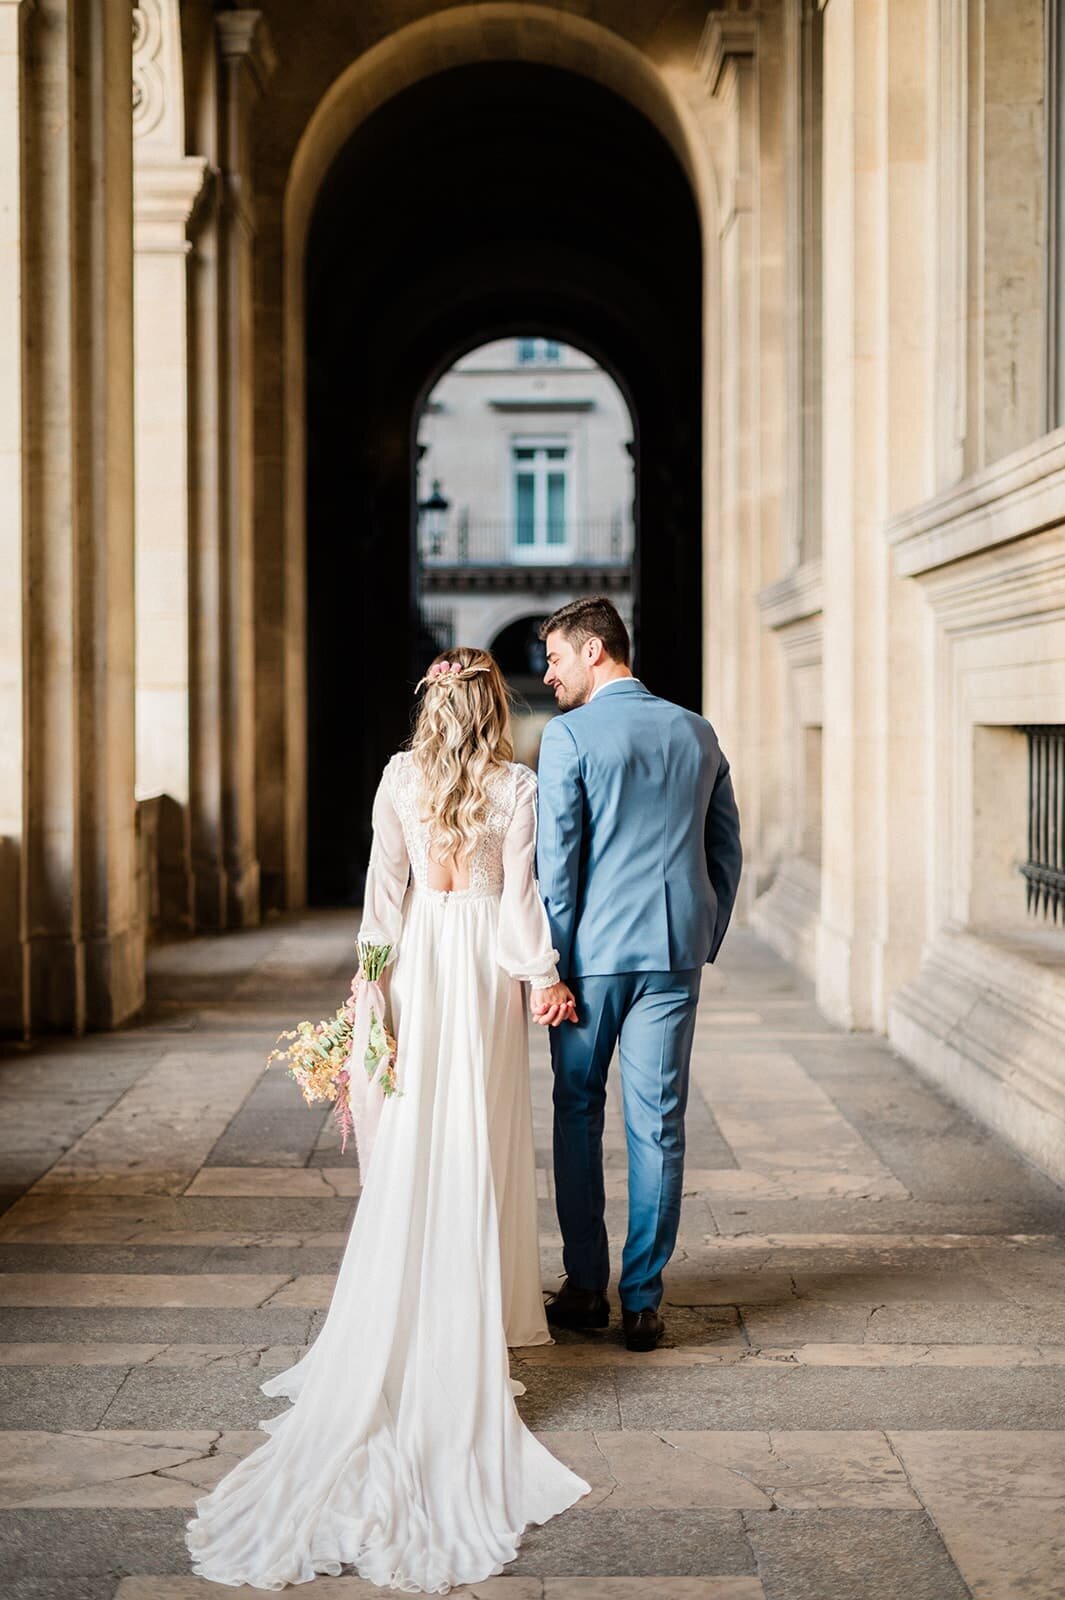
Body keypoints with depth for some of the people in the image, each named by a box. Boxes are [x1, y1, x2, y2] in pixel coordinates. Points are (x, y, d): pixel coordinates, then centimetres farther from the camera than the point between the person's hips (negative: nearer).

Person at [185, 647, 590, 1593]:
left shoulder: (401, 779, 0)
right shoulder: (517, 788, -5)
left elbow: (386, 888, 0)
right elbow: (519, 900, -8)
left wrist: (374, 983, 3)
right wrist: (542, 975, -1)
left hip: (420, 964, 2)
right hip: (489, 975, -1)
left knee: (412, 1152, 8)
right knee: (479, 1151, 6)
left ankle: (401, 1330, 11)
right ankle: (473, 1326, 10)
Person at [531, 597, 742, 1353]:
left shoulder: (569, 736, -6)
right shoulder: (697, 733, 9)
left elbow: (556, 859, -10)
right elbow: (728, 851, 12)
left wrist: (549, 966, -6)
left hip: (594, 951, -3)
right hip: (675, 951, 3)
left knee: (579, 1115, 11)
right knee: (658, 1126, 5)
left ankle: (585, 1289, 16)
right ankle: (642, 1301, 8)